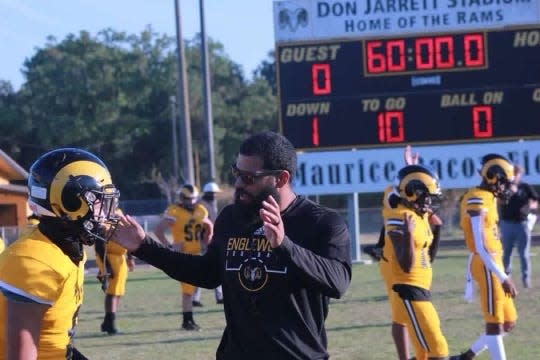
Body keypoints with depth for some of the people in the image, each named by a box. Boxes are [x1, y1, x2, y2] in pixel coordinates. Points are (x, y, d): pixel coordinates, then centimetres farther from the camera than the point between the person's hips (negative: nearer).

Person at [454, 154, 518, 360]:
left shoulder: (487, 199, 14)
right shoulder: (478, 201, -16)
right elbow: (480, 247, -21)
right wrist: (503, 278, -23)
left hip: (493, 265, 10)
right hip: (486, 266, -10)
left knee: (509, 322, 13)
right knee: (495, 324, -6)